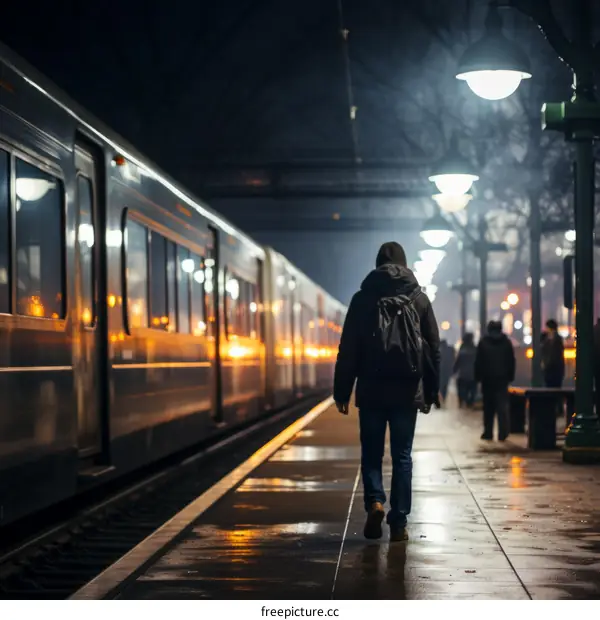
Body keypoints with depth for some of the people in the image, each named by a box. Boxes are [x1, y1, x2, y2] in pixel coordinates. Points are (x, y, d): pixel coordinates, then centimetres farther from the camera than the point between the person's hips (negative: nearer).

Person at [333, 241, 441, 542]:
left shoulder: (362, 298, 0)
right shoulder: (419, 298, 4)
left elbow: (348, 349, -1)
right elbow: (434, 348, 5)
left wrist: (342, 391, 3)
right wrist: (432, 390, 11)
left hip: (371, 391, -1)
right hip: (407, 391, 1)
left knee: (371, 452, 12)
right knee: (402, 456, 7)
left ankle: (374, 500, -12)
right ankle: (399, 522, 4)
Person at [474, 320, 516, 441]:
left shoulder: (483, 342, -1)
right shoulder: (506, 342, 5)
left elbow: (478, 361, -2)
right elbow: (512, 361, 6)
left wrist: (478, 377, 2)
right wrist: (510, 376, 9)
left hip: (487, 378, -1)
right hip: (502, 378, 1)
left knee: (488, 406, 8)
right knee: (502, 406, -1)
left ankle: (488, 433, 7)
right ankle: (502, 433, -10)